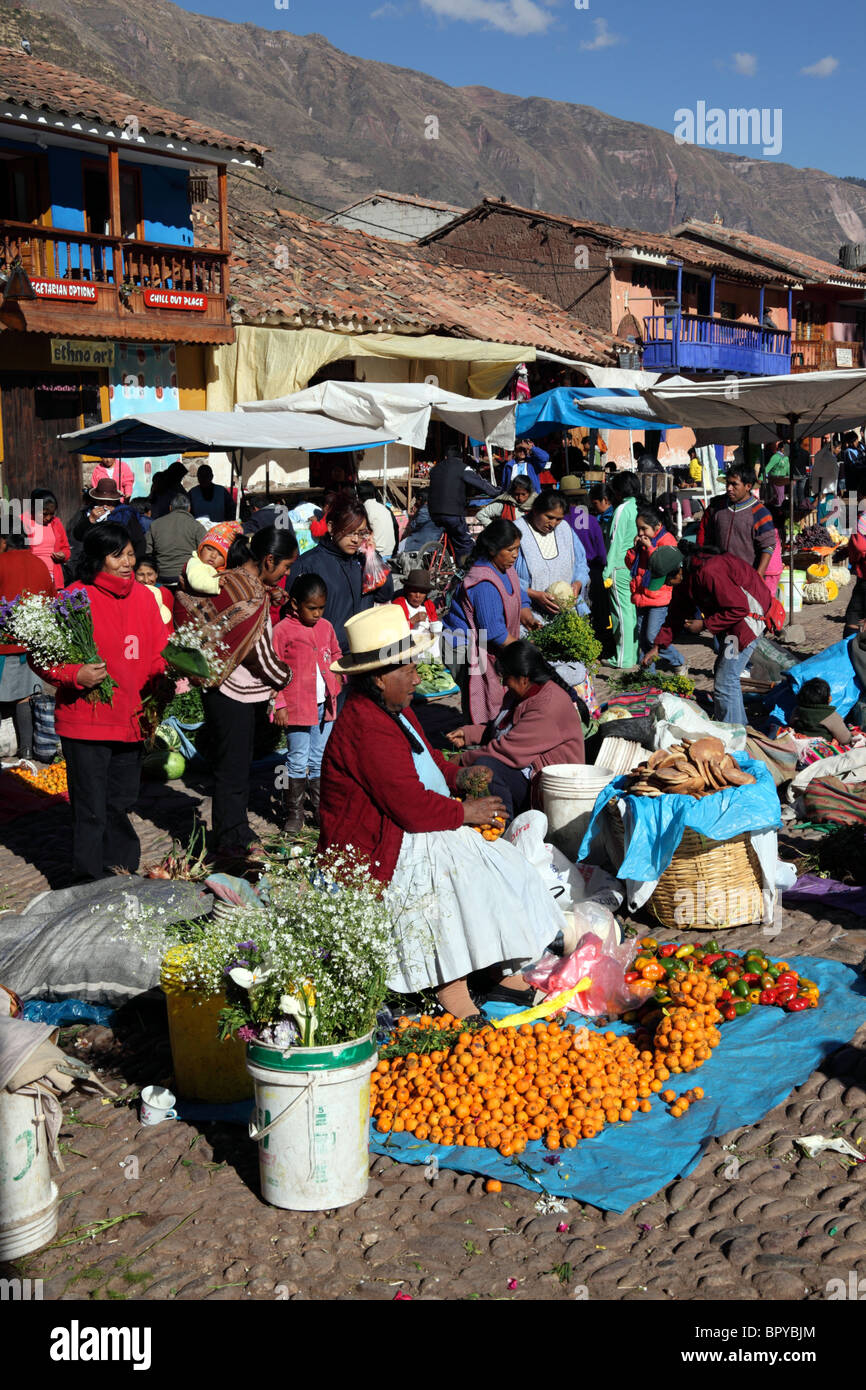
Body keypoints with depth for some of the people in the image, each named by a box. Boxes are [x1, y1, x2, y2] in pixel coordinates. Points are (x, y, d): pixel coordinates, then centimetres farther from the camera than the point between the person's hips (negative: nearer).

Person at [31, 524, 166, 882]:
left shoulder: (143, 597, 7)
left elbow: (157, 654, 15)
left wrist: (171, 667, -5)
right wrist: (76, 675, -25)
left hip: (130, 718, 6)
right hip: (85, 722, -6)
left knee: (120, 804, 19)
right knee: (90, 810, 1)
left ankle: (121, 872, 35)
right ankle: (89, 885, 15)